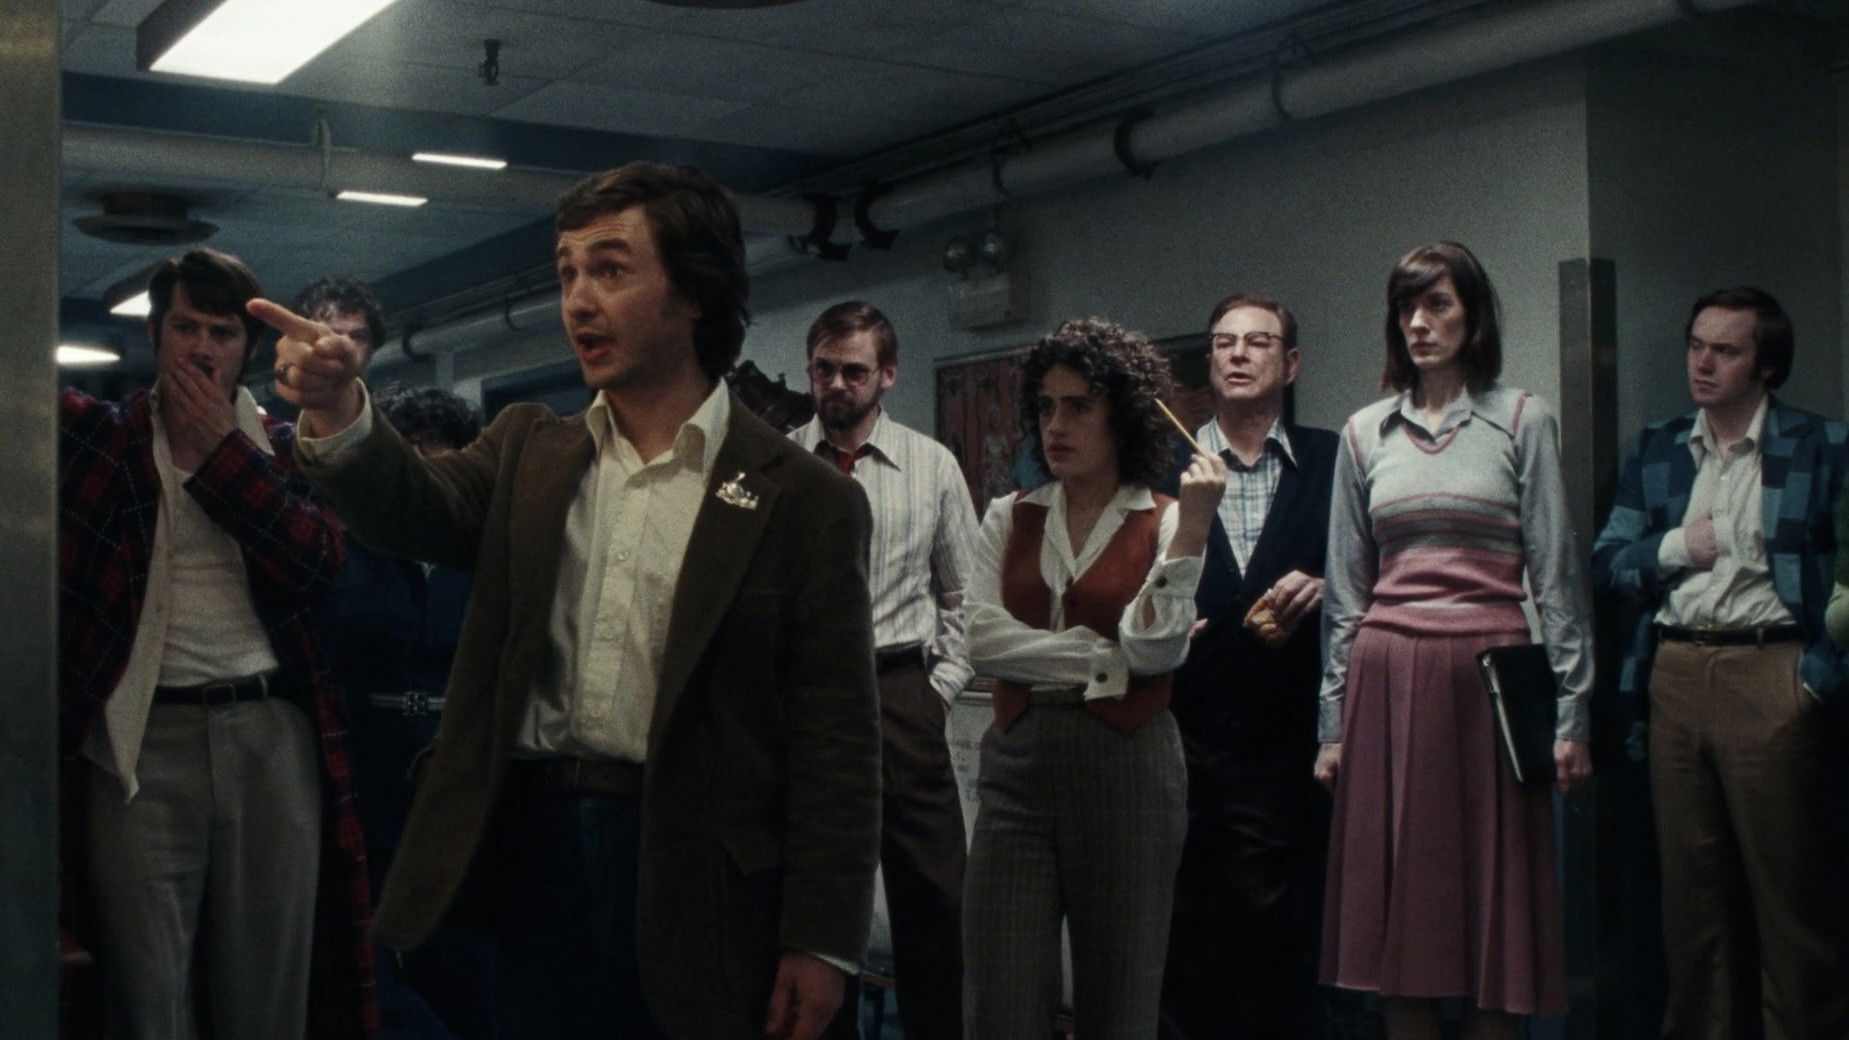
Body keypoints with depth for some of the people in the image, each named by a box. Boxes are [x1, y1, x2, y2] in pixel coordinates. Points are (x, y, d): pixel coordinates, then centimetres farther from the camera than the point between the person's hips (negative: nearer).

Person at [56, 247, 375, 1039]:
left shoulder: (282, 449, 12)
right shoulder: (93, 433, 7)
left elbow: (318, 566, -4)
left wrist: (221, 449, -5)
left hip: (273, 734, 2)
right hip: (144, 739, -1)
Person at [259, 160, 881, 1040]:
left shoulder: (803, 500, -4)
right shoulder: (528, 453, 10)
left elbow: (836, 742, -6)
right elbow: (418, 506, -10)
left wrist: (821, 943, -9)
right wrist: (337, 415, -30)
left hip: (688, 879, -3)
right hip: (526, 854, 4)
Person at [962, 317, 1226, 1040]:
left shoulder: (1165, 524, 0)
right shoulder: (1009, 518, 9)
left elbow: (1156, 651, -13)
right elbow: (983, 640, -4)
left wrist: (1192, 527, -17)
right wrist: (1106, 662, -9)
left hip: (1126, 769, -2)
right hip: (1017, 765, 2)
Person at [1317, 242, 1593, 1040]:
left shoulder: (1523, 421, 3)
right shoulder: (1366, 432, 10)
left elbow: (1555, 573, 0)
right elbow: (1344, 587, 11)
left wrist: (1572, 711, -5)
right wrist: (1334, 723, 8)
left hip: (1490, 675, -2)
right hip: (1389, 680, 2)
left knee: (1494, 896, 3)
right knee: (1395, 896, 6)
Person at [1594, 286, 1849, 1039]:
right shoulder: (1655, 451, 13)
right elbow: (1606, 561, 11)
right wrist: (1675, 546, -5)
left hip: (1769, 674, -4)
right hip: (1676, 675, 4)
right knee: (1691, 884, 11)